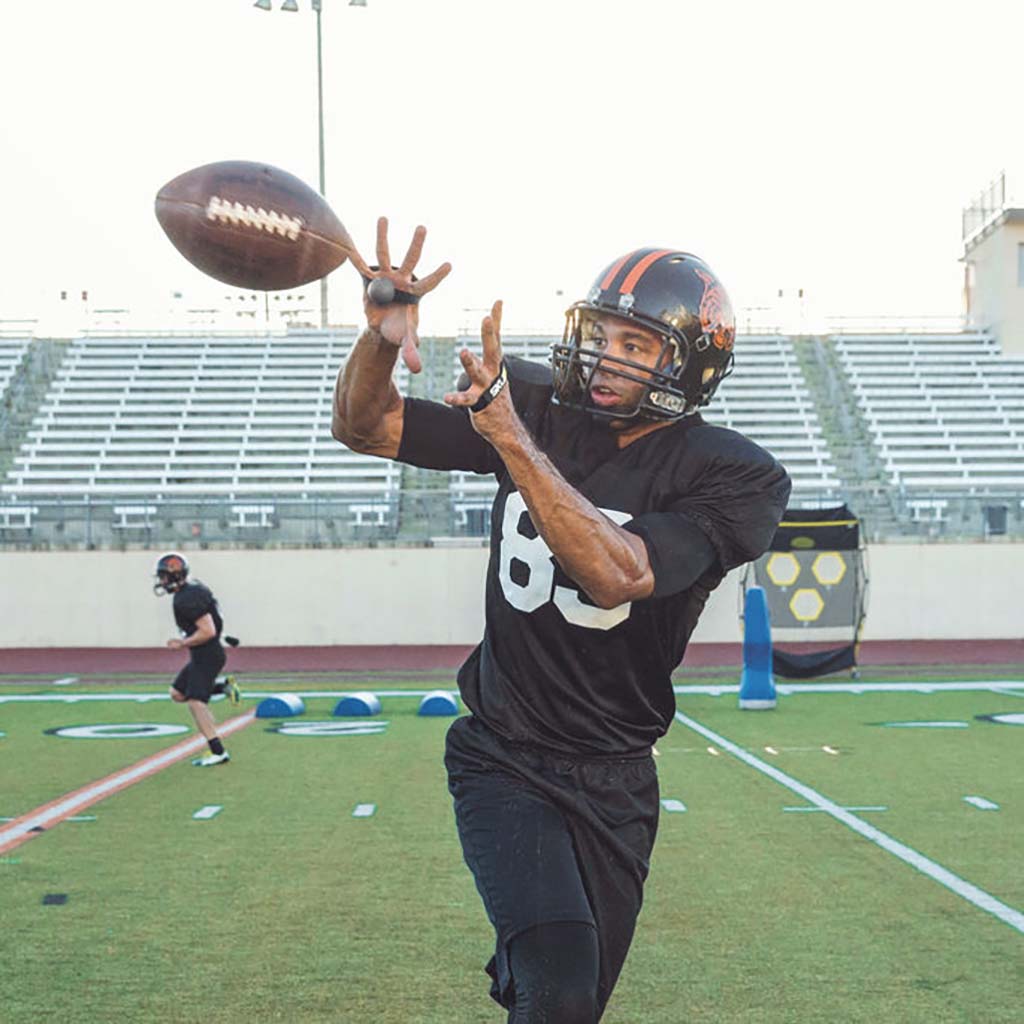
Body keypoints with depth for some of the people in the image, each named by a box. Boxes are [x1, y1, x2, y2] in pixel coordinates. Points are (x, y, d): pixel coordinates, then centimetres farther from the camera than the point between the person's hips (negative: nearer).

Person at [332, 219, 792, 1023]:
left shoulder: (735, 478, -12)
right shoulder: (539, 410, -2)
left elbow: (616, 575, -29)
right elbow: (364, 428, 1)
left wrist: (511, 438, -35)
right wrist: (380, 342, -20)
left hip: (615, 785, 1)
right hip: (504, 763, 0)